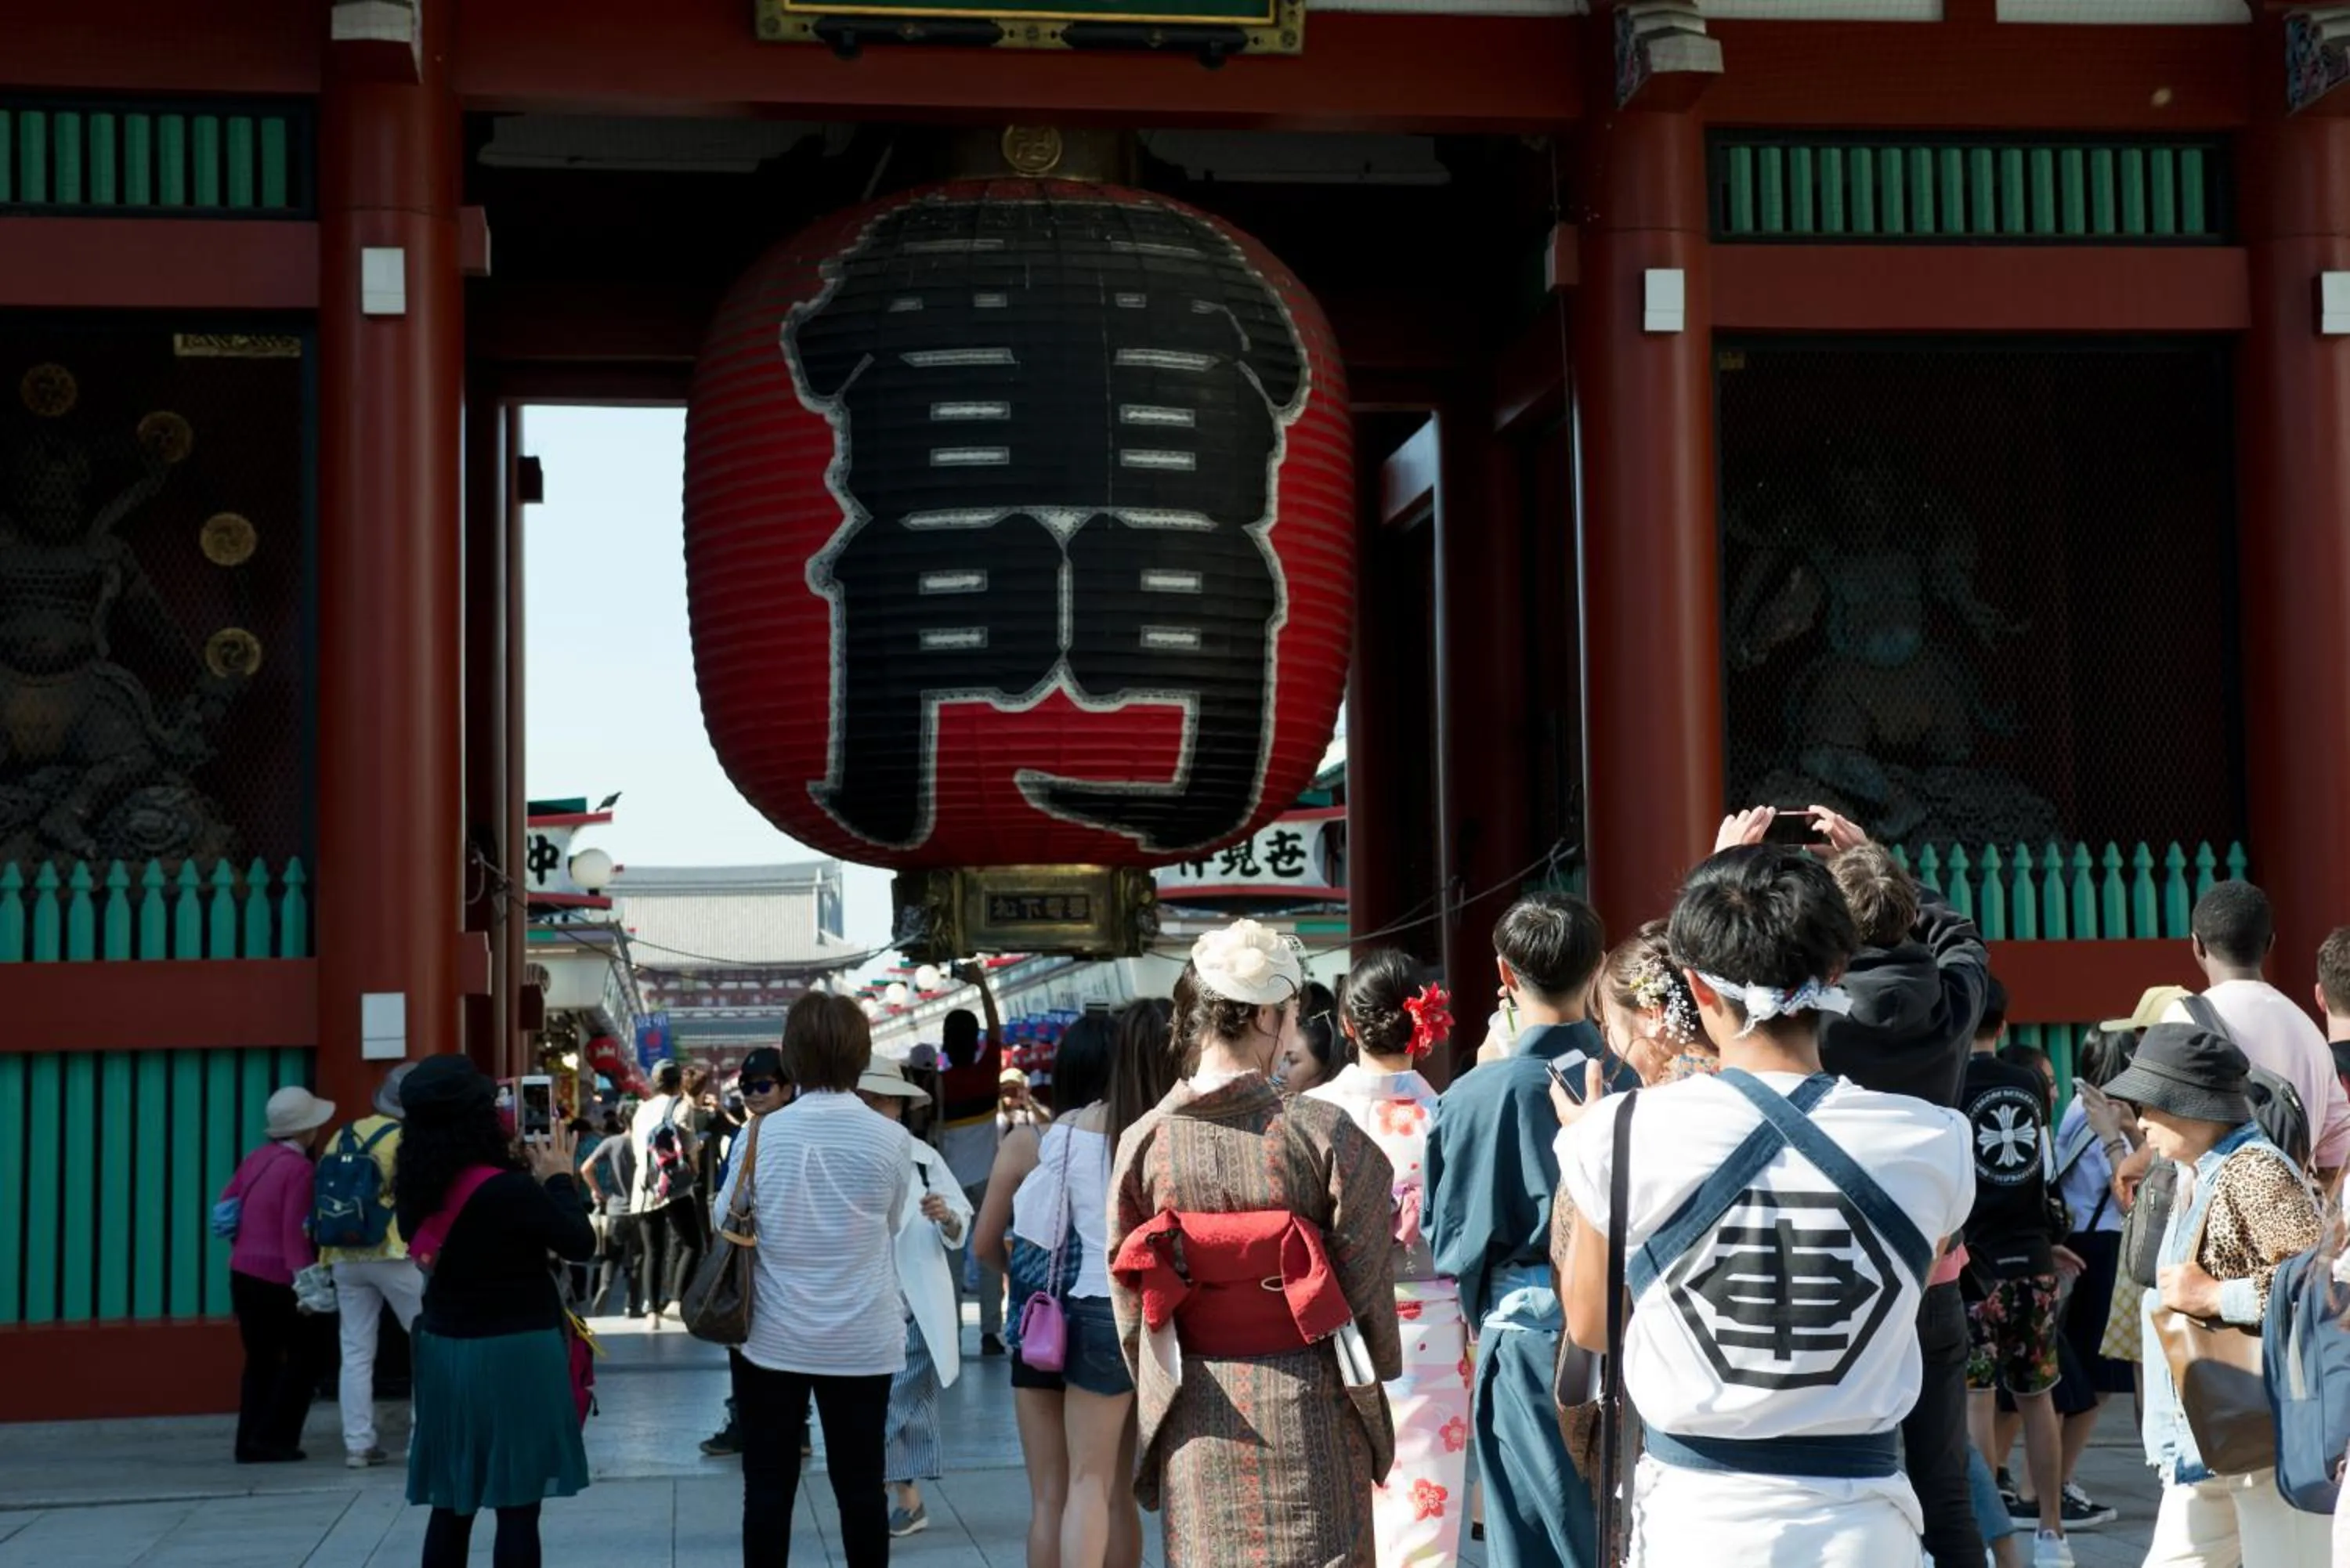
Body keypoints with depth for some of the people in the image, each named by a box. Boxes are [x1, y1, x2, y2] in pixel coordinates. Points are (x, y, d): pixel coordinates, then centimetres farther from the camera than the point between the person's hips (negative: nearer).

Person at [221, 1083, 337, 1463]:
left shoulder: (256, 1158, 8)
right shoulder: (299, 1168, -14)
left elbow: (224, 1207, 14)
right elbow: (294, 1232, -19)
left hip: (243, 1272, 7)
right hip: (278, 1277, -7)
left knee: (260, 1358, 15)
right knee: (305, 1356, 5)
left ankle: (250, 1442, 13)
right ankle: (272, 1440, 2)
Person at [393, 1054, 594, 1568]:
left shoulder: (416, 1189, 1)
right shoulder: (507, 1190, -19)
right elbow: (580, 1242, -8)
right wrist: (560, 1178, 4)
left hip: (445, 1353, 7)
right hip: (515, 1353, -6)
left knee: (450, 1508, 13)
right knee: (517, 1508, 1)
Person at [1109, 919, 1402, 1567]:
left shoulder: (1144, 1141, -4)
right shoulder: (1322, 1132, -11)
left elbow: (1130, 1297, 3)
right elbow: (1365, 1282, -6)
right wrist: (1371, 1387, 9)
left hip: (1196, 1418, 2)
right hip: (1308, 1412, -2)